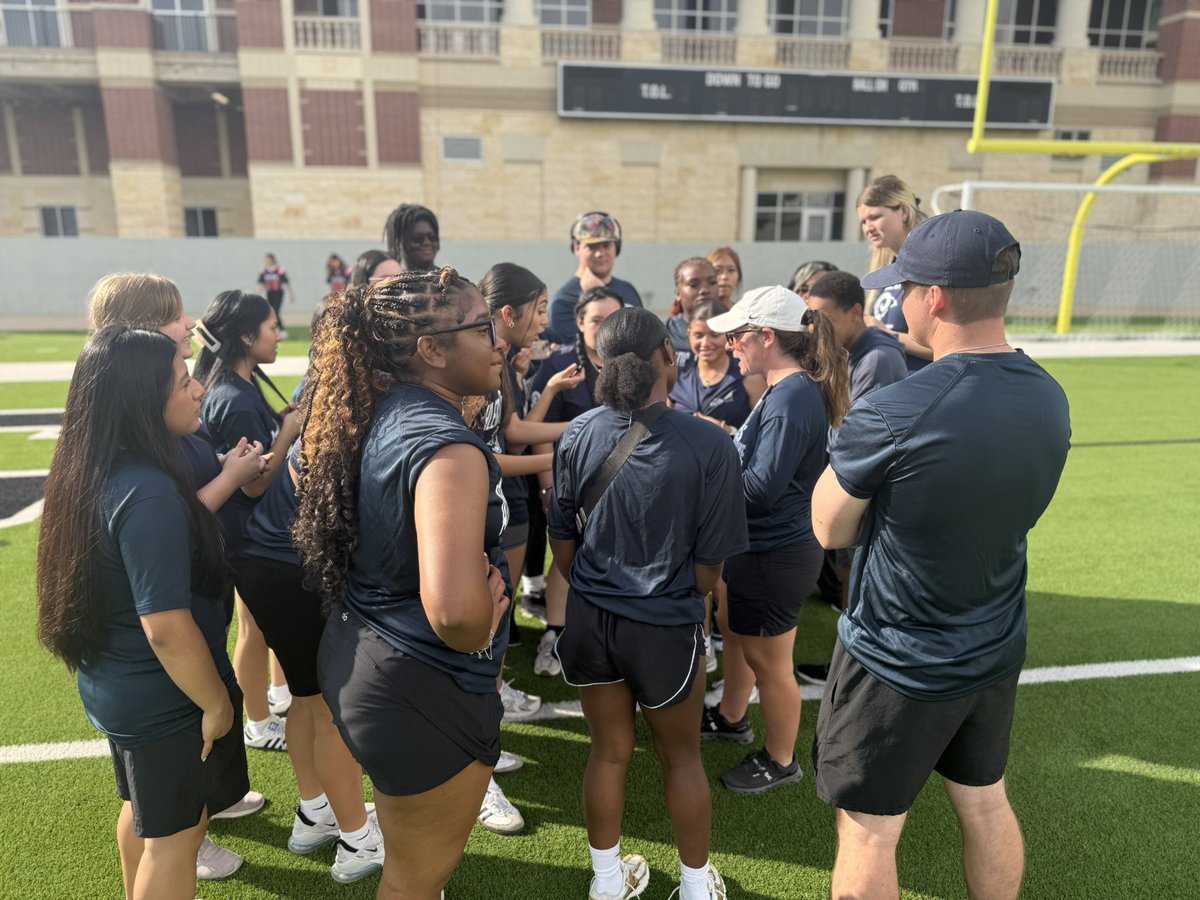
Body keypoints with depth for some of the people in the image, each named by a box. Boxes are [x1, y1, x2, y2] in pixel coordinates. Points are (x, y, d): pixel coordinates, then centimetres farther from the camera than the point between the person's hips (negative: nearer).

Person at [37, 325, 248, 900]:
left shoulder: (92, 476, -3)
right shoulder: (148, 493, -31)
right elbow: (167, 629, -29)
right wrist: (216, 703, -18)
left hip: (111, 687, 9)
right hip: (165, 702, -8)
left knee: (141, 811, 28)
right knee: (176, 832, 13)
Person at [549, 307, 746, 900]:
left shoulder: (579, 435, -9)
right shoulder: (709, 447, -20)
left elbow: (562, 540, 1)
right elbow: (709, 566, -12)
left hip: (590, 619, 3)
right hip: (667, 627, -3)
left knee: (610, 752, 21)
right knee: (682, 757, 20)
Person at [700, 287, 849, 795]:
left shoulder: (791, 399, -27)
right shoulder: (788, 390, 4)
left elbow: (760, 488, -27)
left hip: (776, 556, -10)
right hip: (759, 546, 10)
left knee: (768, 662, 9)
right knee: (735, 631, 28)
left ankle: (780, 762, 32)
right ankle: (730, 718, 51)